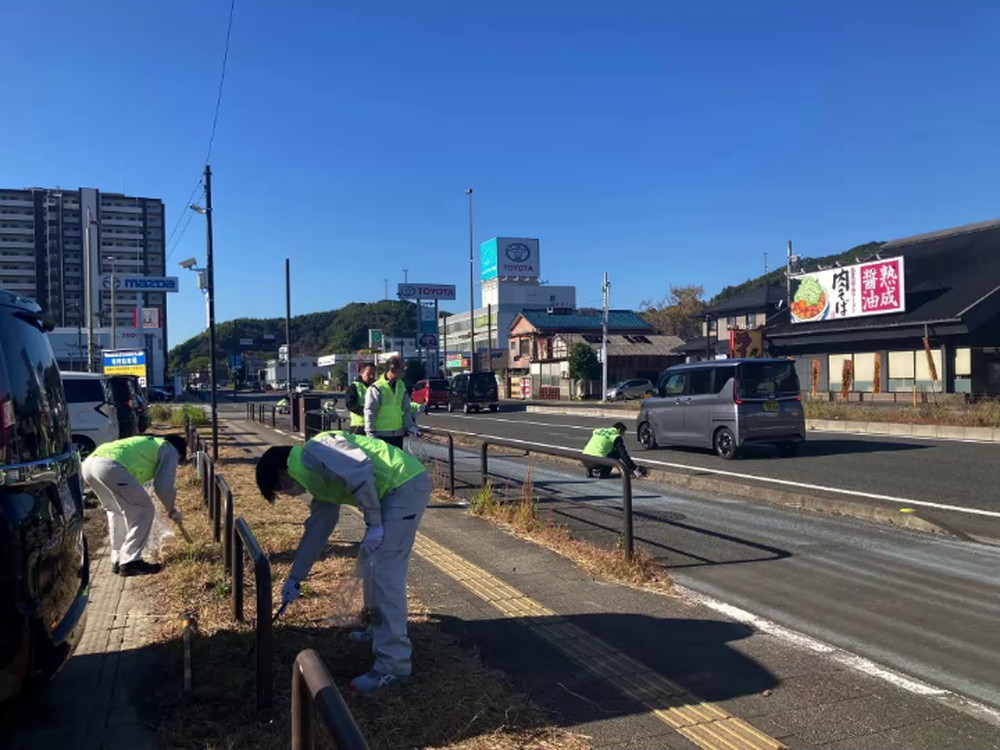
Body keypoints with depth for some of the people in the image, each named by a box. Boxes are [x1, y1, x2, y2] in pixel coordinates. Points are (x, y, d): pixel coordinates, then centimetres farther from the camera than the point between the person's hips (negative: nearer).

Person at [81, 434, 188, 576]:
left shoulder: (149, 443, 39)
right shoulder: (170, 451, 17)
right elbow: (163, 486, 8)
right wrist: (171, 510, 23)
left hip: (89, 463, 9)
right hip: (110, 466, -9)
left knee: (116, 510, 25)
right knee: (144, 510, 3)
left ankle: (118, 560, 27)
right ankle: (130, 562, 2)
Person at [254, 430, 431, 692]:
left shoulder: (313, 453, -9)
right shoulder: (318, 478, 21)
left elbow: (362, 471, -23)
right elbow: (316, 531, 28)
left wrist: (373, 524, -16)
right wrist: (295, 578, 33)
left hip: (407, 486, -10)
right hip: (393, 492, 10)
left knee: (385, 573, -10)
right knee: (370, 562, 22)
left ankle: (393, 663, -5)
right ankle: (380, 629, 39)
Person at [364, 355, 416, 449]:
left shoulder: (401, 387, 10)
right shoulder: (377, 388, -11)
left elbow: (406, 409, 16)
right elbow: (370, 412, -13)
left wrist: (409, 425, 5)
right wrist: (370, 432, -17)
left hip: (398, 434, 7)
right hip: (381, 435, -7)